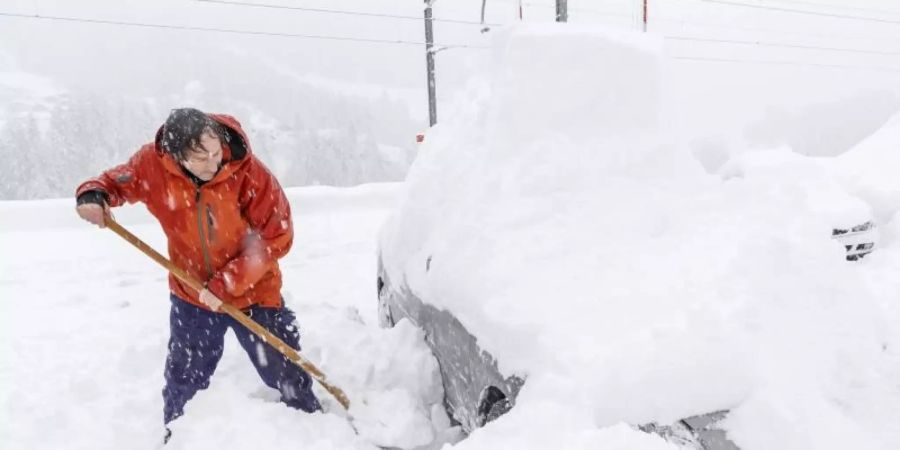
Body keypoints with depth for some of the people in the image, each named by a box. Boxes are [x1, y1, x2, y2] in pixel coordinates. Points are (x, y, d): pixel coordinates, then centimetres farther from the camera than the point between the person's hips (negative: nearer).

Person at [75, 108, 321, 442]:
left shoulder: (249, 171, -27)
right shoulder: (154, 164, -18)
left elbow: (276, 238, -23)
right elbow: (118, 180, 3)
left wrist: (226, 284, -25)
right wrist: (94, 196, -21)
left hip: (253, 291, -2)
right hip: (191, 295, 3)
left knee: (286, 373, 9)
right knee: (184, 380, 20)